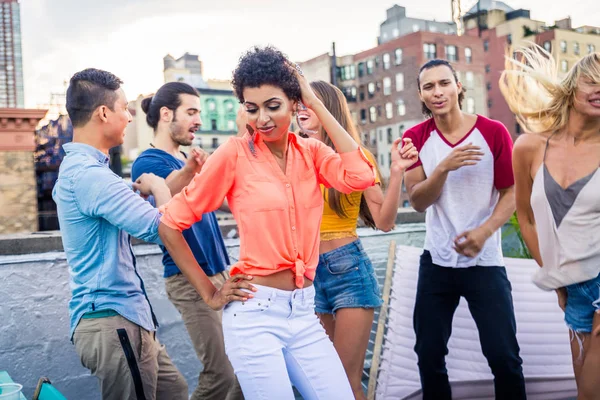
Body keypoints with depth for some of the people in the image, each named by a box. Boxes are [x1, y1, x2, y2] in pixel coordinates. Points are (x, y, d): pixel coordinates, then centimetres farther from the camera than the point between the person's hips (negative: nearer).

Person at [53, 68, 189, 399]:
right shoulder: (90, 174, -21)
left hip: (119, 316, 10)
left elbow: (135, 215, 20)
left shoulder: (76, 167, 13)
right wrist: (157, 185, -6)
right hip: (114, 321, -10)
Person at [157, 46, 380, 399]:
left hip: (304, 310, 5)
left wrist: (317, 104, -11)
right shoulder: (235, 153, -9)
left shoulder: (311, 151, 3)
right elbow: (170, 223, -6)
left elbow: (361, 176, -17)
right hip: (255, 312, -4)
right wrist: (209, 293, -5)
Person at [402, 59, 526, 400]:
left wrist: (484, 232, -20)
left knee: (504, 355, 2)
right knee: (429, 355, 12)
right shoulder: (416, 138, -1)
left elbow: (511, 193, -4)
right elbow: (418, 201, -7)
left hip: (485, 262, -2)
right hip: (436, 261, 2)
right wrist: (444, 167, -25)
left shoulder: (493, 132, -6)